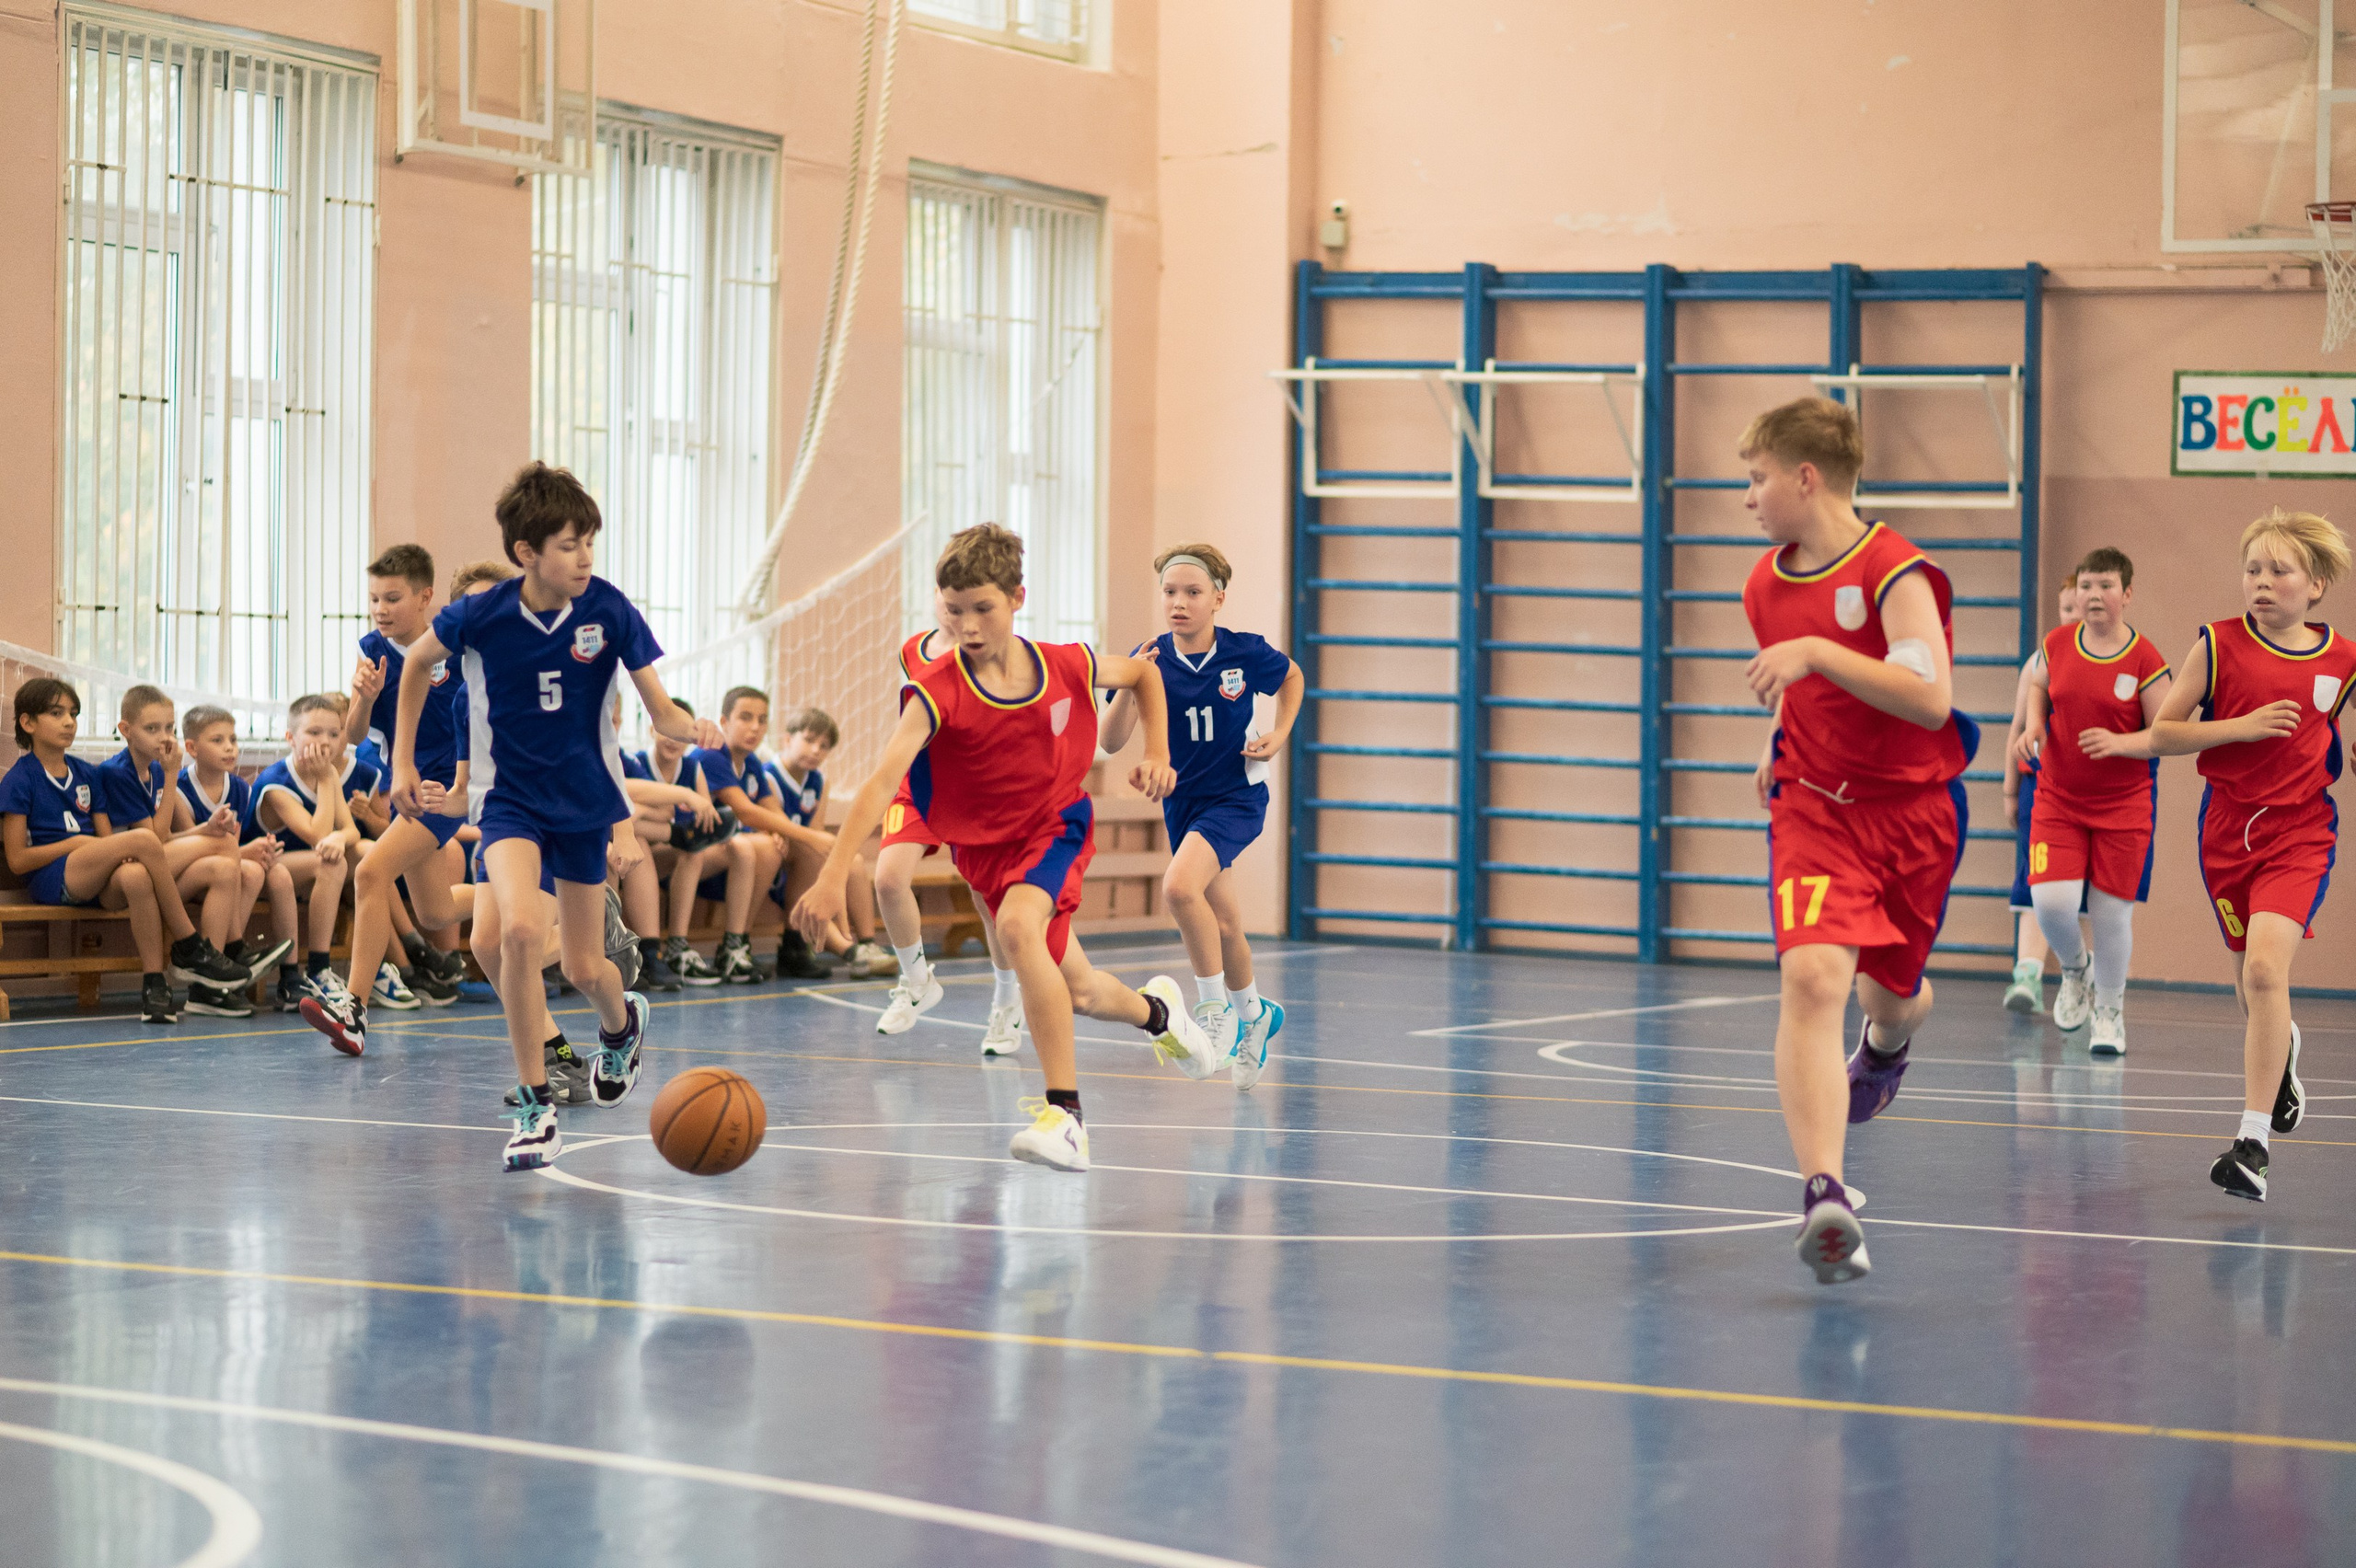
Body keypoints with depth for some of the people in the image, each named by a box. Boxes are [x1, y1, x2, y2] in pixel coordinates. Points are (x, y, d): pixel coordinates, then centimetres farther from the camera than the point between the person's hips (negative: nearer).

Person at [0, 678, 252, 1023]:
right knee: (143, 839, -29)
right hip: (51, 878, -5)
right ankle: (190, 950, -22)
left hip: (95, 882, 5)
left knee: (136, 876, -36)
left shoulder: (86, 774, 21)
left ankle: (154, 982, -38)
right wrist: (74, 843, -11)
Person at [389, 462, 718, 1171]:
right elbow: (418, 662, 5)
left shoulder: (609, 611, -15)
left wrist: (692, 728, -34)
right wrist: (403, 761, 5)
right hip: (509, 798, -1)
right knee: (521, 930, -27)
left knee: (585, 970, 7)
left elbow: (661, 711, -10)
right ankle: (535, 1108, -13)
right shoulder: (480, 615, -16)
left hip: (585, 799, 1)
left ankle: (622, 1022, 48)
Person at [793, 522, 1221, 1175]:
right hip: (983, 847, 2)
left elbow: (1143, 673, 8)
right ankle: (1156, 1010, 49)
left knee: (1018, 926, -33)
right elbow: (882, 780, -36)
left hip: (1057, 827, -2)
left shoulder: (1066, 667, -16)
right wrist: (833, 876, -48)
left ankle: (1065, 1114, -31)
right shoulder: (936, 693, -24)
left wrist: (1157, 755, -3)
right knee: (1078, 993, 11)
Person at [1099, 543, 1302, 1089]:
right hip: (1182, 803, 4)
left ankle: (1215, 1007, -12)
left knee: (1179, 886, -29)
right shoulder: (1152, 659, -11)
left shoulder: (1246, 653, -13)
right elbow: (1111, 742, -17)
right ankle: (1254, 1014, 44)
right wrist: (1130, 688, -34)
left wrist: (1279, 734, -4)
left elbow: (1292, 677, 11)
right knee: (1223, 926, 16)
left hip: (1236, 797, -4)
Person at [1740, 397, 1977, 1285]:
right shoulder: (1766, 584, 5)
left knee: (1889, 990, 16)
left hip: (1914, 811, -3)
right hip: (1814, 808, 3)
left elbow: (1931, 698, -30)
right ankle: (1826, 1196, -32)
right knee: (1812, 977, -22)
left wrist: (1817, 654, -34)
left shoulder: (1897, 573, -16)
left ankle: (1887, 1040, 59)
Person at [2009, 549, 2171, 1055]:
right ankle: (2074, 968, 21)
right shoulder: (2057, 643, -1)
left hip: (2123, 805, -2)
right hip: (2058, 799, 2)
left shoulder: (2145, 661, -10)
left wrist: (2118, 742, -24)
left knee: (2112, 912, 1)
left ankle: (2109, 1011, 24)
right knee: (2051, 901, -13)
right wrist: (2033, 725, -1)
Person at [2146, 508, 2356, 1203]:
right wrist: (2242, 726, -14)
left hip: (2300, 835, -2)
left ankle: (2253, 1141, -21)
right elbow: (2161, 733, -3)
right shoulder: (2218, 645, -4)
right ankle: (2280, 1047, 53)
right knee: (2254, 979, 14)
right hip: (2228, 829, 2)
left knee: (2265, 967, -22)